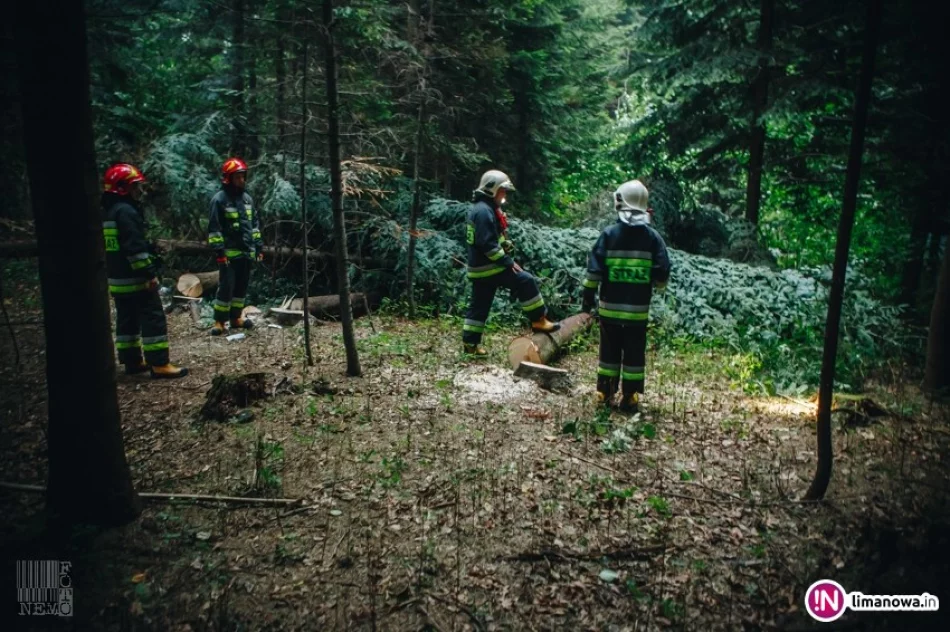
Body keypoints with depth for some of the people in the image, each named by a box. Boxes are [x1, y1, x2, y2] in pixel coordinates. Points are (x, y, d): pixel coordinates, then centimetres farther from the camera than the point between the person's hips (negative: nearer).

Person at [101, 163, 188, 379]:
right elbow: (135, 246, -23)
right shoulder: (126, 211, -16)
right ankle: (159, 364, -9)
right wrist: (149, 273, -22)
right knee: (153, 318, -8)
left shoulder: (107, 212, 17)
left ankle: (132, 361, 21)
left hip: (117, 278, 10)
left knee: (127, 319, 15)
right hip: (135, 278, -10)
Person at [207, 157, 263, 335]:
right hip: (229, 253, -7)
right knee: (226, 286, -6)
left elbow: (254, 224, 19)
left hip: (247, 252, 7)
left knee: (241, 286, 12)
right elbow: (214, 228, -11)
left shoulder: (247, 198, 13)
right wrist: (219, 251, -16)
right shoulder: (219, 199, -8)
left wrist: (259, 246, 14)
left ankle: (236, 317, 23)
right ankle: (220, 321, 2)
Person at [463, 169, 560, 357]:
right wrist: (508, 262, -21)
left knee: (479, 305, 12)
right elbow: (488, 244, -24)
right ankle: (538, 320, -1)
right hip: (488, 267, -11)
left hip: (481, 268, 11)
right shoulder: (484, 211, -16)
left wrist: (506, 259, 19)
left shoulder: (486, 209, 18)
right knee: (526, 281, -8)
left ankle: (470, 342, 17)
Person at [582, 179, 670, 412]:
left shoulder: (609, 234, -5)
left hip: (609, 307, 0)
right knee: (634, 354, 9)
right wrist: (654, 282, 19)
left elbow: (594, 271, -7)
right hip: (638, 309, 0)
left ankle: (604, 393, 18)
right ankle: (630, 399, 12)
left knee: (609, 351, 13)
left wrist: (588, 297, 1)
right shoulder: (653, 237, -3)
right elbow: (662, 277, -3)